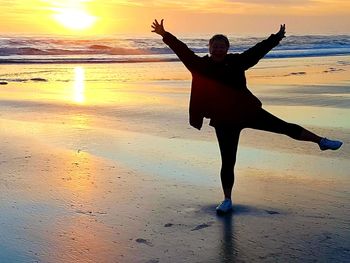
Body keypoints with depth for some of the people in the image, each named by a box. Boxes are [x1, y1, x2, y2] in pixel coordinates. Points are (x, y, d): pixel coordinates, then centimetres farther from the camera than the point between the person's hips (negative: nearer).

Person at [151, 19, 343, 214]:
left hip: (247, 111, 1)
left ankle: (321, 141, 23)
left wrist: (276, 38, 1)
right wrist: (165, 35, -12)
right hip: (224, 121, -1)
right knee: (228, 162, 3)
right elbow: (182, 50, -6)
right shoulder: (201, 65, -2)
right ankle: (227, 200, 17)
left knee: (285, 127, 5)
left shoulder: (236, 61, 0)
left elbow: (258, 50, 3)